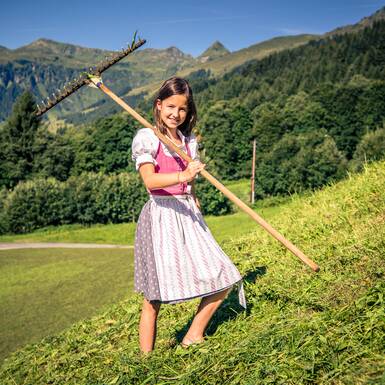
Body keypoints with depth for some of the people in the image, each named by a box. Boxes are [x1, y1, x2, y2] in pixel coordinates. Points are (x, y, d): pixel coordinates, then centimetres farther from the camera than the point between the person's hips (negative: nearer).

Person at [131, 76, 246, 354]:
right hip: (160, 215, -6)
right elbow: (150, 180, -22)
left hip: (189, 216, 6)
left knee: (224, 280, 4)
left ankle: (193, 336, 21)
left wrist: (197, 213, 12)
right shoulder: (147, 138, -5)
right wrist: (181, 176, -38)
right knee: (154, 298, -3)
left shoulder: (190, 141, 14)